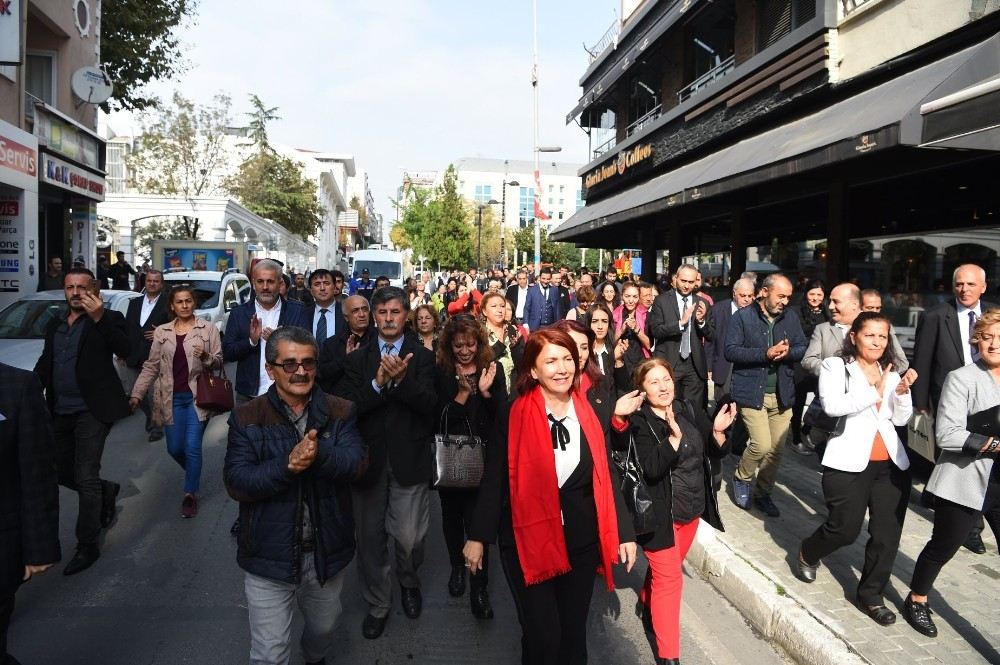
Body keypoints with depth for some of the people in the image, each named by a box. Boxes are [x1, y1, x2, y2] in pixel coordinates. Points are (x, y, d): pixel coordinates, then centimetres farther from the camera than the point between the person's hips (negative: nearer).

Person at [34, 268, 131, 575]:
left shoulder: (107, 319, -6)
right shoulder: (55, 323, 13)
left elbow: (124, 350, -23)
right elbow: (44, 362, 20)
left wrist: (100, 317, -34)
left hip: (91, 411, -7)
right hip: (59, 411, 7)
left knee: (86, 478, -6)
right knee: (62, 473, 16)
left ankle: (87, 546, 6)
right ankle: (106, 491, 43)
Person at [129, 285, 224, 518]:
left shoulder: (209, 329, 0)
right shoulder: (161, 332, 7)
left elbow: (219, 362, 1)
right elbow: (151, 366, 8)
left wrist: (206, 357, -21)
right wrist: (137, 394, 0)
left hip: (197, 396, -3)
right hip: (172, 398, 3)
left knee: (192, 447, -6)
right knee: (175, 448, 7)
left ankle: (191, 494, 10)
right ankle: (193, 472, 38)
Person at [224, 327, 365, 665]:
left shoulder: (340, 412, -4)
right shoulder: (246, 418, -8)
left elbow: (356, 461, -18)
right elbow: (236, 482, -16)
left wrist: (320, 454, -38)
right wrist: (286, 465, -31)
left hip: (327, 550, 3)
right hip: (269, 554, -2)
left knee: (324, 627, 27)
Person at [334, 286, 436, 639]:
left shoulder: (422, 356, 0)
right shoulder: (357, 359, 6)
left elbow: (429, 404, -13)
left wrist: (402, 378, -29)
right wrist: (377, 382, -21)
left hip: (409, 460, -2)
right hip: (368, 460, 2)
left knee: (409, 537, 1)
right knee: (370, 536, 13)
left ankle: (409, 580, 35)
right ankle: (377, 604, 34)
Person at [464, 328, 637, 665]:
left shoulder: (588, 413, -1)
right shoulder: (514, 416, -11)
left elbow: (604, 477, 5)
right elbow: (494, 479, -7)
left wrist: (624, 532, 4)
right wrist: (478, 536, -6)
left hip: (581, 543, 3)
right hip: (528, 542, -3)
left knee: (574, 633, 17)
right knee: (542, 636, 4)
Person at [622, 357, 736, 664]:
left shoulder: (690, 411, -2)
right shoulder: (639, 423, -17)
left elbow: (716, 453, 0)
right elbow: (651, 469, -29)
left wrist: (718, 431, -20)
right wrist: (674, 436, -38)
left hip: (692, 508, 6)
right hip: (660, 513, -6)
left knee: (670, 565, 25)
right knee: (669, 578, 1)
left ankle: (647, 601, 54)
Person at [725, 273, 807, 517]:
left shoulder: (791, 317, 7)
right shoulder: (743, 316, -6)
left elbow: (803, 348, 9)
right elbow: (731, 351, -12)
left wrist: (788, 352, -13)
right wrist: (765, 353, -21)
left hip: (782, 393, 5)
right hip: (751, 392, -5)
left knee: (776, 448, 8)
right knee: (761, 444, -13)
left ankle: (763, 493, 27)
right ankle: (741, 478, 16)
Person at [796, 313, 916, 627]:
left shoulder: (890, 373, 15)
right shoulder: (835, 366, -2)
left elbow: (900, 419, 11)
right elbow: (833, 406, -18)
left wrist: (903, 394, -6)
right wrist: (875, 391, -18)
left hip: (891, 463, 6)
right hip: (849, 462, -5)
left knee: (887, 534, 6)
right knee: (845, 528, -2)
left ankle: (871, 595, 22)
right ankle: (807, 554, 29)